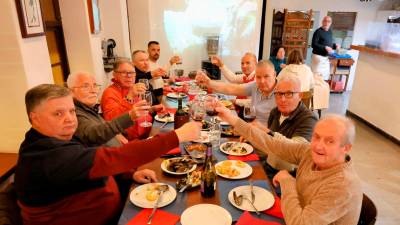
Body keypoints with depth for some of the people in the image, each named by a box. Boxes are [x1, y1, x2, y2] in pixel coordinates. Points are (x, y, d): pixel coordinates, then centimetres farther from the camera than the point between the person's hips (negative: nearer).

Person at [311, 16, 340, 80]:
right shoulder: (318, 31, -12)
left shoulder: (330, 31, 12)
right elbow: (313, 44, -19)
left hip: (326, 57, 8)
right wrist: (325, 48, -26)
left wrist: (335, 45, 2)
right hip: (318, 56, -8)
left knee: (326, 76, 14)